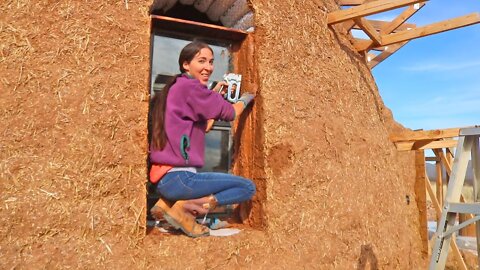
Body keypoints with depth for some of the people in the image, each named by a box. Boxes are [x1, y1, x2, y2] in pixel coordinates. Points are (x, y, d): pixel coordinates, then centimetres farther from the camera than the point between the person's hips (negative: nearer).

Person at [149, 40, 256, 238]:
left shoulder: (174, 87, 16)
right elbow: (229, 112, -4)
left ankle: (168, 203, 11)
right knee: (248, 187, -2)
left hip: (165, 177, 10)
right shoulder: (189, 86, -11)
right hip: (178, 178, -10)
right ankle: (185, 208, -10)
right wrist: (245, 99, 16)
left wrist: (214, 94, 21)